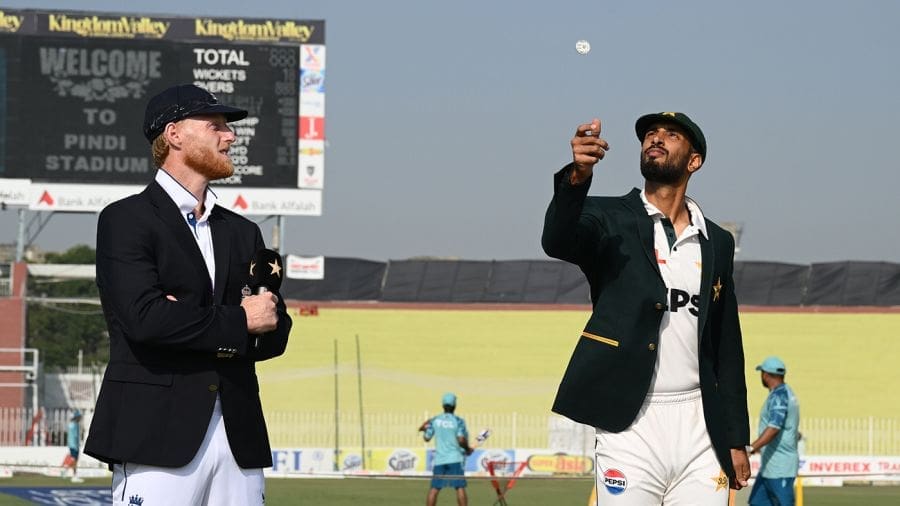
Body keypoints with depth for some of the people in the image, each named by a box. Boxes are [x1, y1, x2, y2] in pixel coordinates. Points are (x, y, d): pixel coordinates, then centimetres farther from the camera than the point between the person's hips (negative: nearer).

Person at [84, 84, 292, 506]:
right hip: (158, 438, -6)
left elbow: (275, 336, 14)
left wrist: (195, 324, -5)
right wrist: (238, 321, -5)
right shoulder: (126, 220, 0)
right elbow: (143, 318, -15)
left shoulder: (242, 232, 21)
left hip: (239, 439, 6)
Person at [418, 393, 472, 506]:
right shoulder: (458, 421, -6)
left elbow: (427, 437, 8)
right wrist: (468, 450, 2)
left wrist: (424, 429, 28)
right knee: (460, 488, -5)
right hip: (455, 459, -3)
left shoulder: (434, 420, 3)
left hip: (439, 459, 3)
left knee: (434, 489, 5)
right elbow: (461, 440, -15)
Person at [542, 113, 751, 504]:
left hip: (699, 427, 4)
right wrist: (577, 176, -41)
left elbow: (727, 349, 17)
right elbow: (557, 240, -21)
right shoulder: (610, 221, 3)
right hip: (630, 424, -4)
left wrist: (736, 440, 11)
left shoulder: (717, 243, 15)